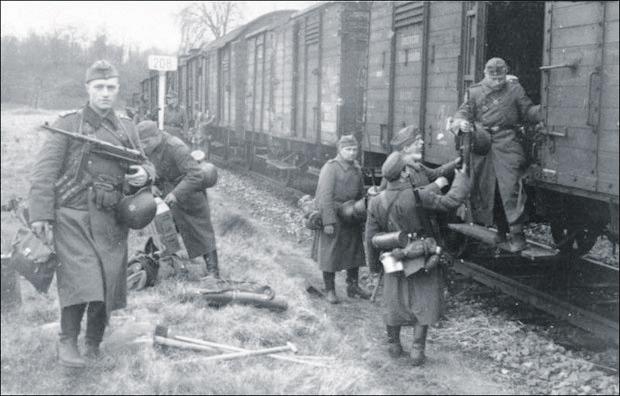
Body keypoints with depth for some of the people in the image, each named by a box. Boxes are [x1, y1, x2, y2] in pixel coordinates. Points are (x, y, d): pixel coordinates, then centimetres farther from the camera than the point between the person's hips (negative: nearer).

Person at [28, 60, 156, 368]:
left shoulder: (126, 128, 14)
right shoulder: (68, 124, 1)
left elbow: (145, 165, 23)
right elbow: (44, 172, -4)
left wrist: (144, 174, -3)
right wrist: (40, 216, -14)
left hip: (111, 219, 4)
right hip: (73, 215, -4)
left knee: (108, 282, 5)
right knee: (81, 279, -17)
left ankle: (94, 346, 22)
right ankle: (67, 341, -3)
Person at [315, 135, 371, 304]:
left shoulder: (356, 168, 9)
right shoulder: (330, 168, -13)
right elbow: (325, 196, -17)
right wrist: (328, 221, -21)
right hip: (333, 216, -7)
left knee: (354, 250, 13)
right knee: (330, 253, 1)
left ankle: (353, 286, 27)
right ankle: (330, 290, 12)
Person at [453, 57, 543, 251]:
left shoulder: (514, 89, 9)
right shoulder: (475, 92, 13)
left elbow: (528, 111, 8)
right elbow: (464, 111, 9)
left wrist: (543, 110, -14)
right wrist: (461, 121, -15)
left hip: (506, 143, -3)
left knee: (510, 188, -13)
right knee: (485, 188, 7)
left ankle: (517, 234, -10)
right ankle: (500, 230, 22)